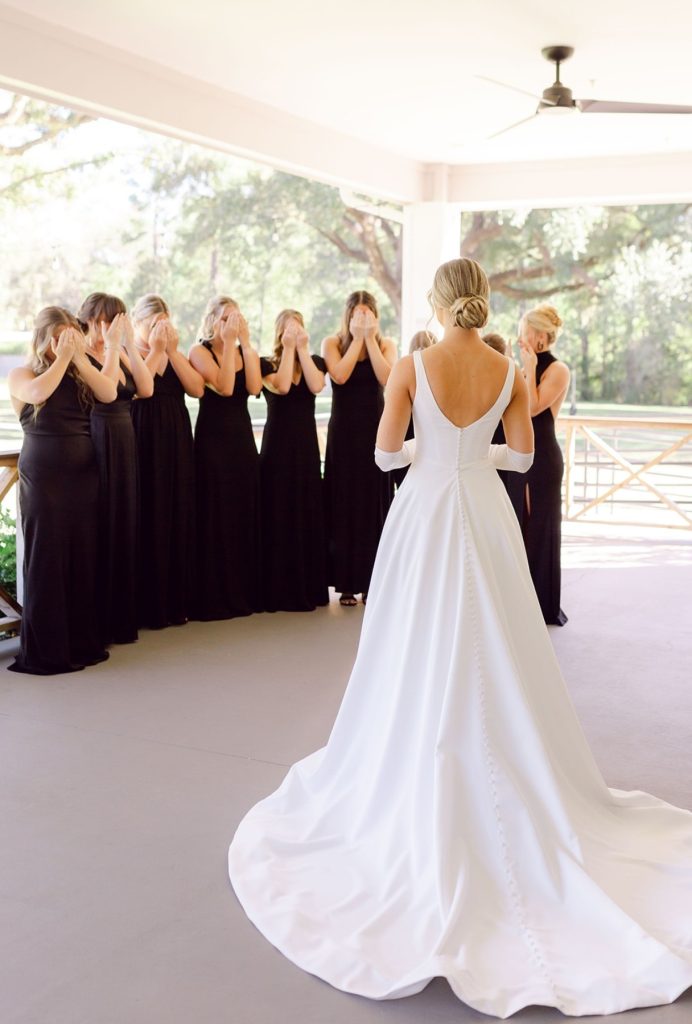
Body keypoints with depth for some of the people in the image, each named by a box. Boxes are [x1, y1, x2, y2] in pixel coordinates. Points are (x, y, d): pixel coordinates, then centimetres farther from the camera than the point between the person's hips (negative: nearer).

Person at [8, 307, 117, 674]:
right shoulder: (20, 375, 0)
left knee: (84, 558, 7)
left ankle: (83, 641, 17)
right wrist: (62, 358, -12)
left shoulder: (80, 374, 12)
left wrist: (79, 357, -8)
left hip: (84, 475, 4)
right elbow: (38, 392, -22)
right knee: (46, 559, -1)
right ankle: (45, 650, 5)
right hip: (43, 478, -4)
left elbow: (109, 394, -6)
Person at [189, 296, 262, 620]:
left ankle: (244, 592, 17)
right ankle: (214, 597, 4)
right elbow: (224, 387, -20)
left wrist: (245, 343, -9)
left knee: (245, 514, 8)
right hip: (213, 439, -5)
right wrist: (228, 343, -17)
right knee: (216, 517, -3)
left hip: (242, 438, 6)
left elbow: (254, 387, -8)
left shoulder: (243, 350, 11)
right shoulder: (200, 351, -4)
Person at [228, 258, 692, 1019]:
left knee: (420, 653, 8)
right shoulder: (509, 373, -2)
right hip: (485, 512, 2)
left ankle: (421, 789, 18)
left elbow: (385, 454, -7)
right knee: (493, 653, 13)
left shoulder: (412, 367, -9)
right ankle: (505, 781, 22)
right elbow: (522, 455, 7)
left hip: (426, 509, -2)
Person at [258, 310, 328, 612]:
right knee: (279, 515, -2)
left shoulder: (315, 361, 9)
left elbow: (316, 386, -12)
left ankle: (309, 587, 13)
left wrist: (303, 348, -10)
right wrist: (288, 349, -13)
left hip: (306, 444, 3)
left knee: (308, 513, 4)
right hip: (277, 444, -3)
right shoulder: (267, 365, 1)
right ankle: (280, 590, 4)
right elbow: (281, 387, -19)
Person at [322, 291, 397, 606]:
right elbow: (340, 376, -17)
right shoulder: (332, 343, 2)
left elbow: (387, 378, -15)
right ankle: (346, 583, 7)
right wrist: (357, 338, -13)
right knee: (344, 505, 1)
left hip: (375, 431, 1)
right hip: (344, 432, -1)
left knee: (375, 505, 2)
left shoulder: (385, 344, 4)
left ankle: (372, 581, 10)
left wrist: (370, 338, -14)